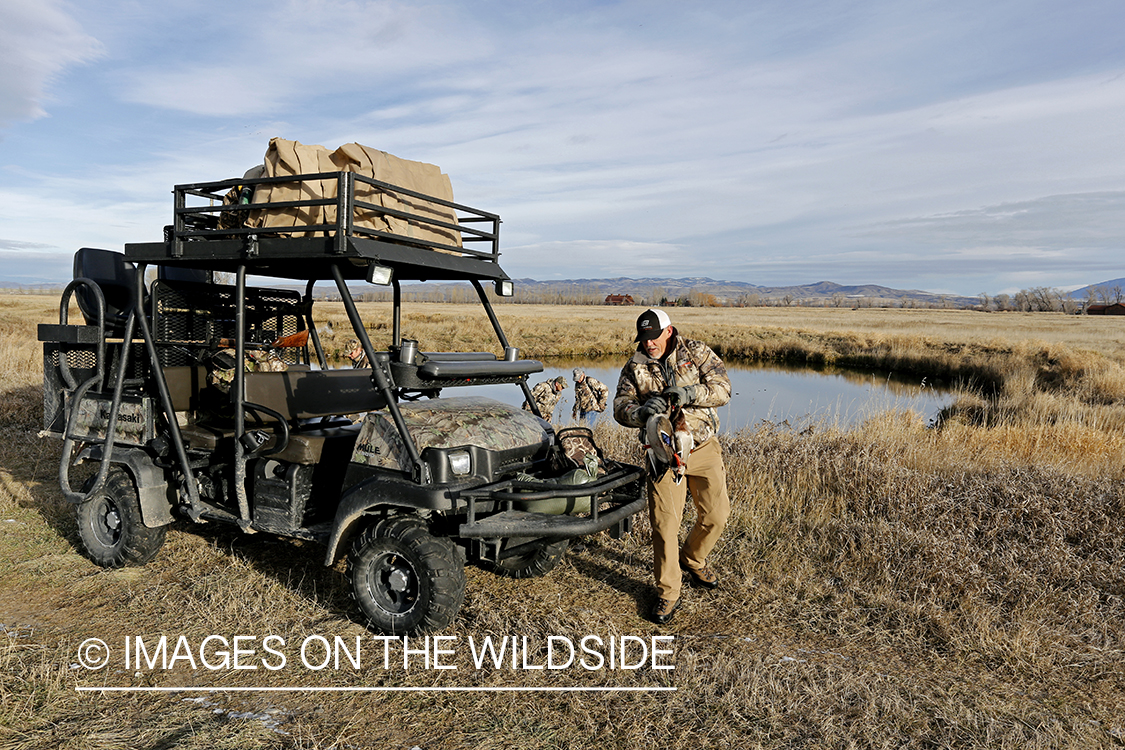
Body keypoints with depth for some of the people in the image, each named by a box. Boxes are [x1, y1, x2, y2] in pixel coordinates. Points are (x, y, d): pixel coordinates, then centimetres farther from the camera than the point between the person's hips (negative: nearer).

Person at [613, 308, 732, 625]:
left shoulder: (697, 352, -2)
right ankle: (667, 595, 9)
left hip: (703, 448, 1)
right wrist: (642, 412, -28)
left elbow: (722, 389, -9)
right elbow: (620, 408, -6)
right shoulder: (635, 367, 0)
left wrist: (689, 393, -27)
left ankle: (692, 559, 38)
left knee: (716, 514, 8)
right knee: (665, 523, -5)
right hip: (664, 451, -1)